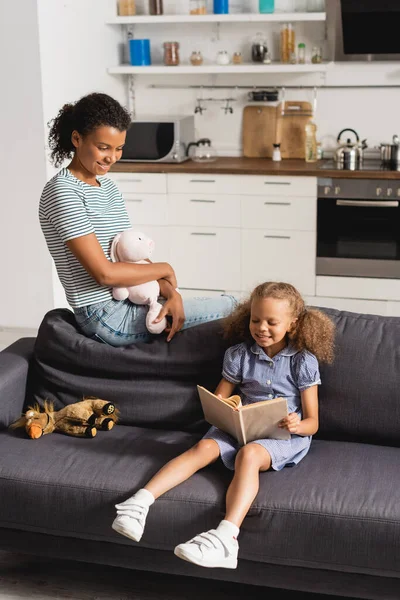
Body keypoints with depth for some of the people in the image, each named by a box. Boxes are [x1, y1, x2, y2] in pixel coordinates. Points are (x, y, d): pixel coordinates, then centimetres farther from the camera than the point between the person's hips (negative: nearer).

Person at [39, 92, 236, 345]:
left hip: (127, 302, 8)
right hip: (107, 319, -8)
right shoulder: (63, 192, -17)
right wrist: (164, 269, -9)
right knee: (231, 308, -5)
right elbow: (105, 273, -23)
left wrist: (170, 292, -10)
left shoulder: (106, 184, 10)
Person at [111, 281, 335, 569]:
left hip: (286, 435, -4)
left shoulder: (303, 362, -1)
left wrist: (297, 425, -25)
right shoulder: (239, 355, 6)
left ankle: (226, 537, -54)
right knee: (205, 446, -26)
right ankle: (141, 501, -39)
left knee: (248, 454, -35)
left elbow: (313, 423, -1)